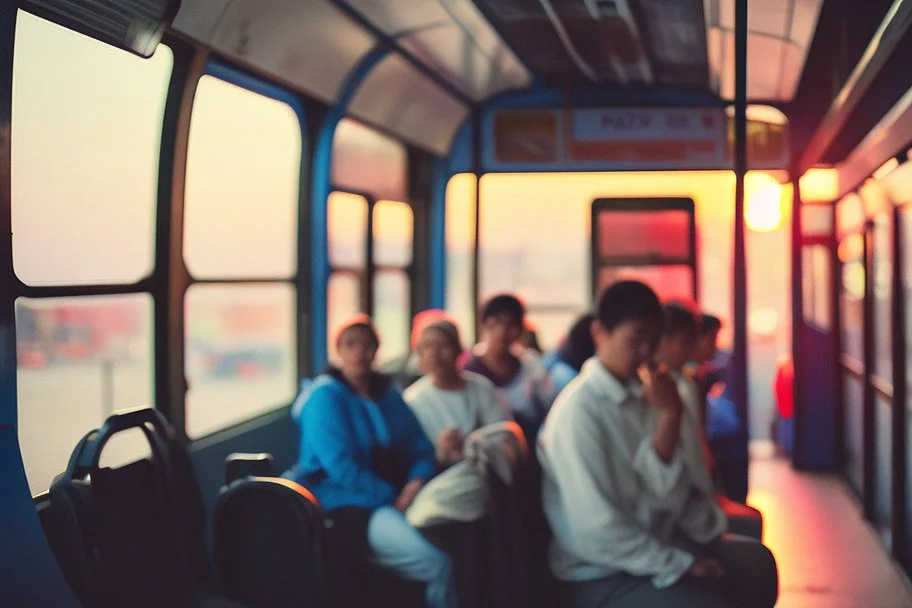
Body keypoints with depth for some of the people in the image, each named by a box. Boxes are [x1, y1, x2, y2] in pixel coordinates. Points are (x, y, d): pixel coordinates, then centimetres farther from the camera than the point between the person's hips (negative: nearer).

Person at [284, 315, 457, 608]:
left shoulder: (388, 394, 17)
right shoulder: (325, 396, -4)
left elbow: (421, 447, 15)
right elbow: (341, 467, -13)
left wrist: (418, 479, -7)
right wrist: (393, 498, -15)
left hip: (392, 500, 7)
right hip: (344, 505, -7)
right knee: (437, 564, -28)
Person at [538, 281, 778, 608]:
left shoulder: (641, 394, 3)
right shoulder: (579, 411, -19)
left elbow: (667, 495, -4)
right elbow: (596, 530, -21)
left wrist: (670, 416, -15)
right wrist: (680, 565, -14)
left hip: (652, 545, 8)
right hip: (600, 578, -8)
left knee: (756, 561, 5)